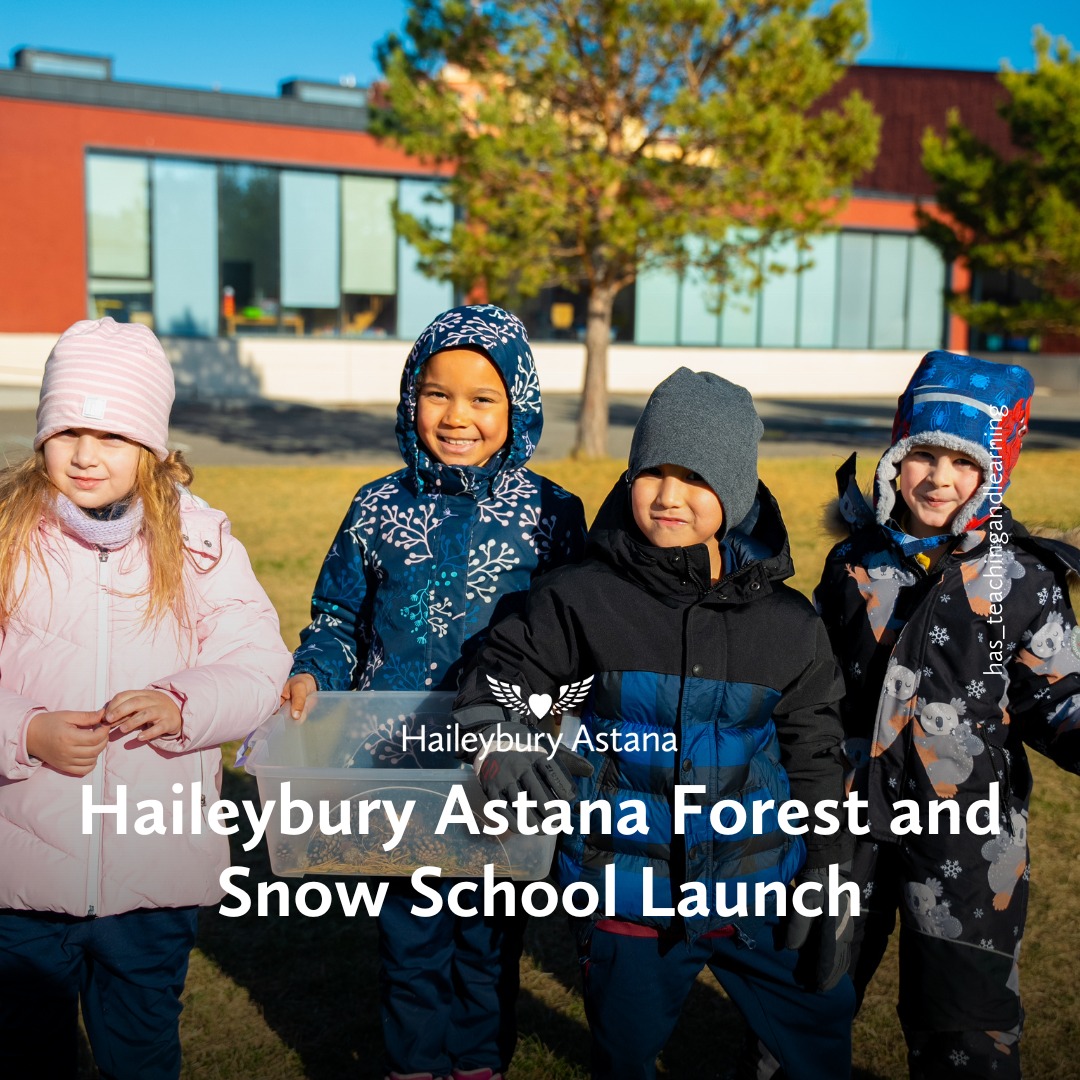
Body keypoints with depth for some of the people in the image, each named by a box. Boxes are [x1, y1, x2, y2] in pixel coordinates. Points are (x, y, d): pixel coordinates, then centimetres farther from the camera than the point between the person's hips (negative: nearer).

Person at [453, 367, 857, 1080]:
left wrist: (830, 881, 4)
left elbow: (816, 757, 4)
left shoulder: (789, 625, -4)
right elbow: (496, 683, -4)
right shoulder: (584, 601, -9)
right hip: (629, 897, 0)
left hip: (759, 892, 1)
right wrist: (503, 753, -26)